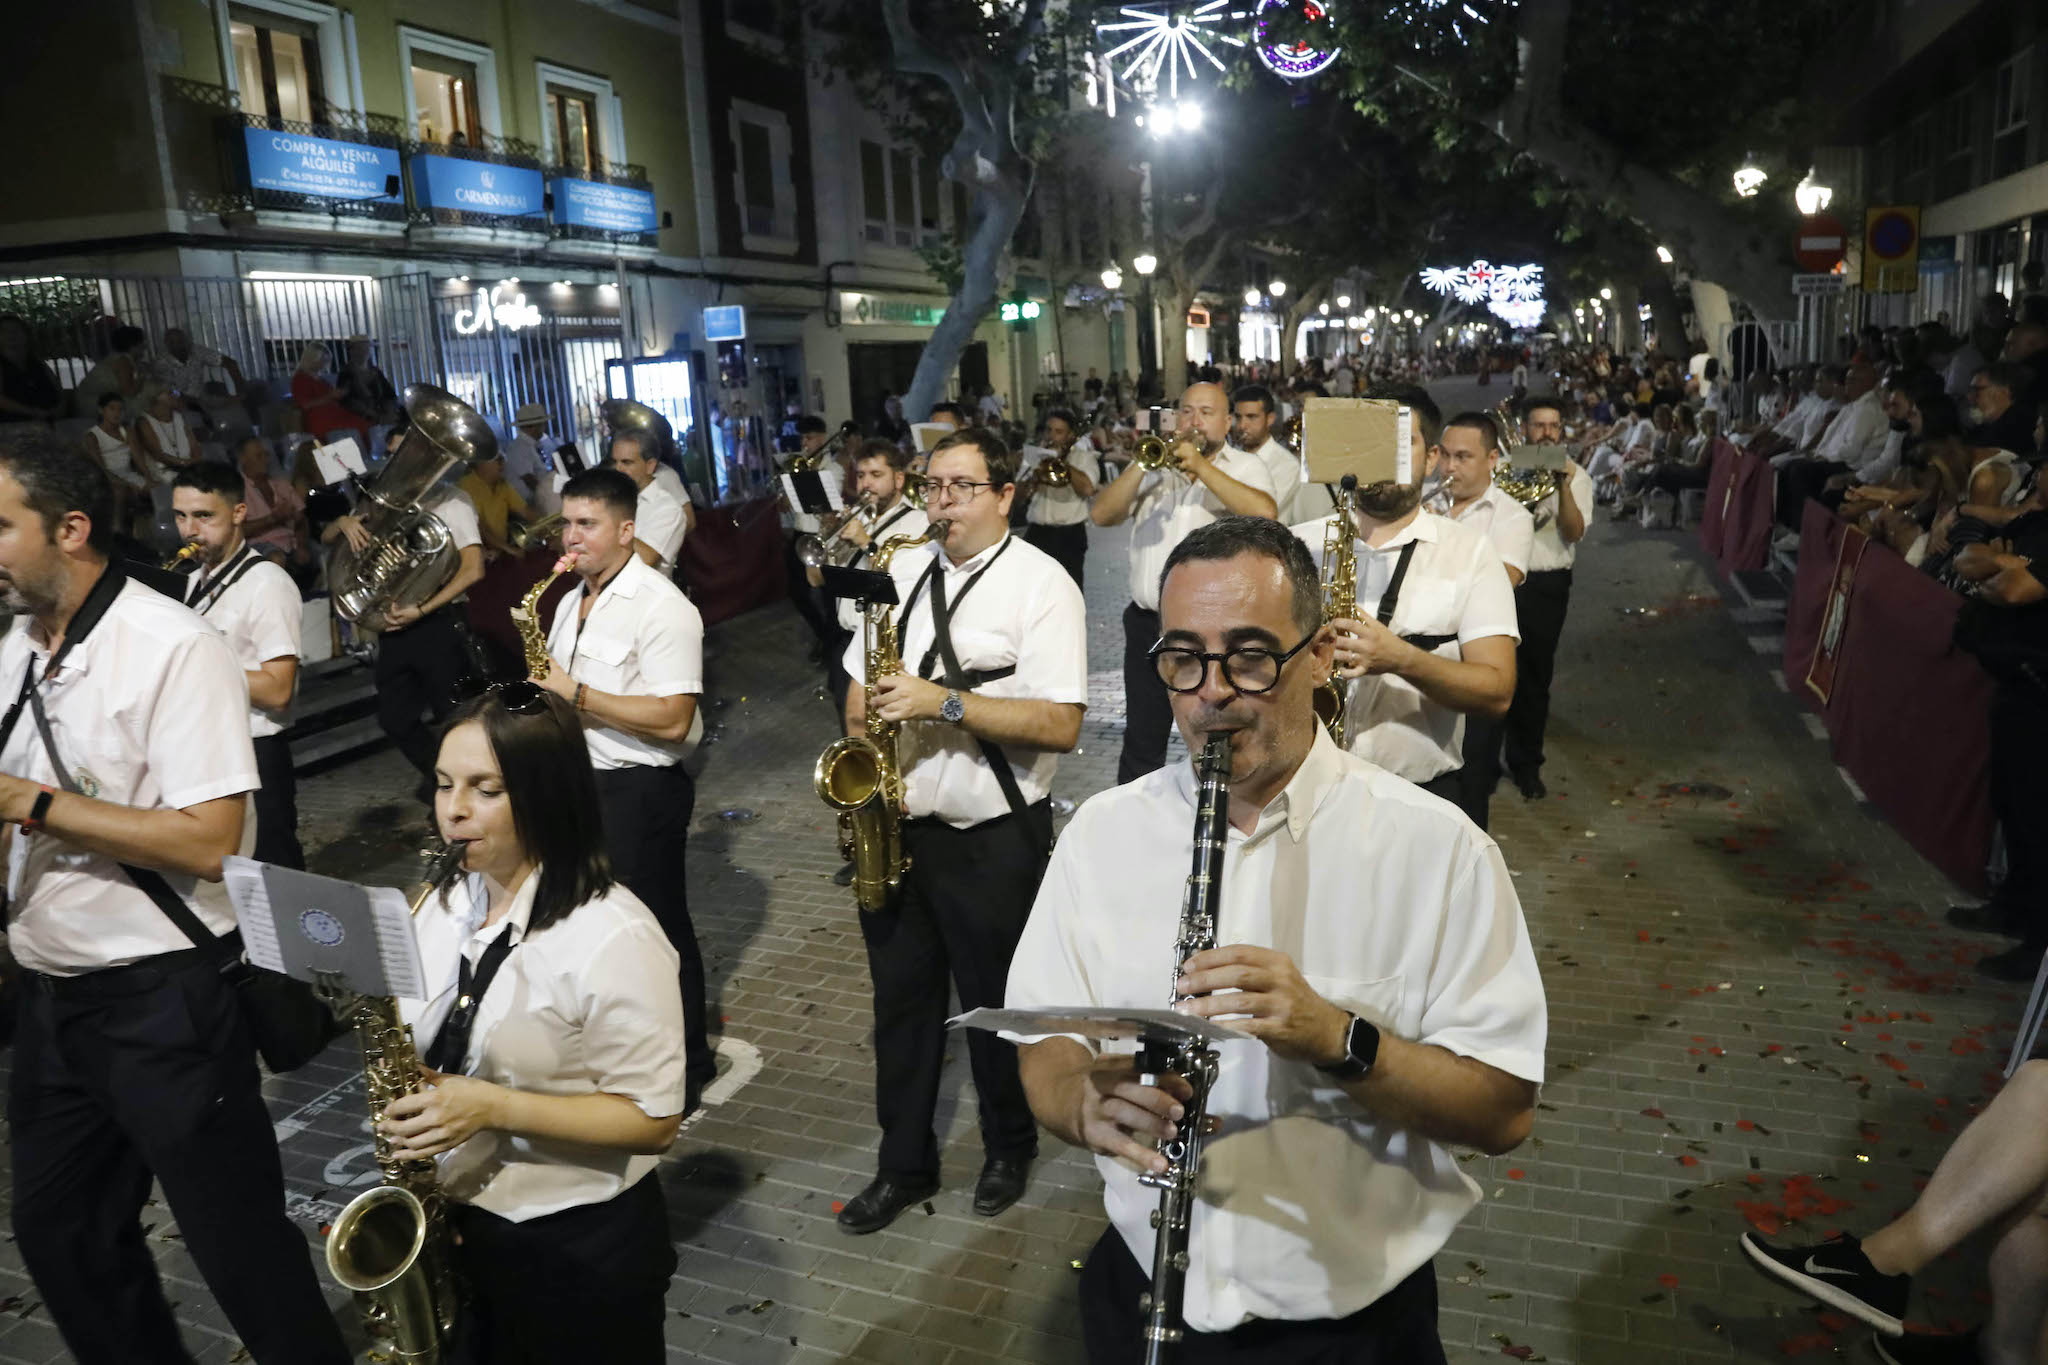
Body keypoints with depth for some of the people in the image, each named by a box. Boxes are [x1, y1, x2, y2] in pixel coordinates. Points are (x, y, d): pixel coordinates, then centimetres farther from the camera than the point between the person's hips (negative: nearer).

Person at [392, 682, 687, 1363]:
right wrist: (405, 1122, -4)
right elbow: (423, 1056, 13)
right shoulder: (443, 908, 0)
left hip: (583, 1250, -6)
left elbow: (654, 1118, -21)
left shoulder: (612, 937, -24)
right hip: (461, 1229, 6)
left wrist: (495, 1108, -28)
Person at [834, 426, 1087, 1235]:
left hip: (993, 837, -5)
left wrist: (945, 702, -25)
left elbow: (1061, 725, -19)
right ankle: (903, 1166, 35)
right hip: (896, 827, 5)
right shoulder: (904, 572, 8)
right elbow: (861, 683, 15)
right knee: (901, 999, 16)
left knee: (995, 1006, 12)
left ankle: (1009, 1151, 38)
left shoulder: (1042, 585, -11)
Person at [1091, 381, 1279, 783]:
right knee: (1141, 742, 12)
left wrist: (1201, 467, -15)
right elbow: (1101, 514, 3)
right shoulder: (1154, 464, 14)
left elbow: (1265, 513, -16)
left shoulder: (1245, 466, 5)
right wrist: (1145, 463, -8)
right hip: (1149, 625, 3)